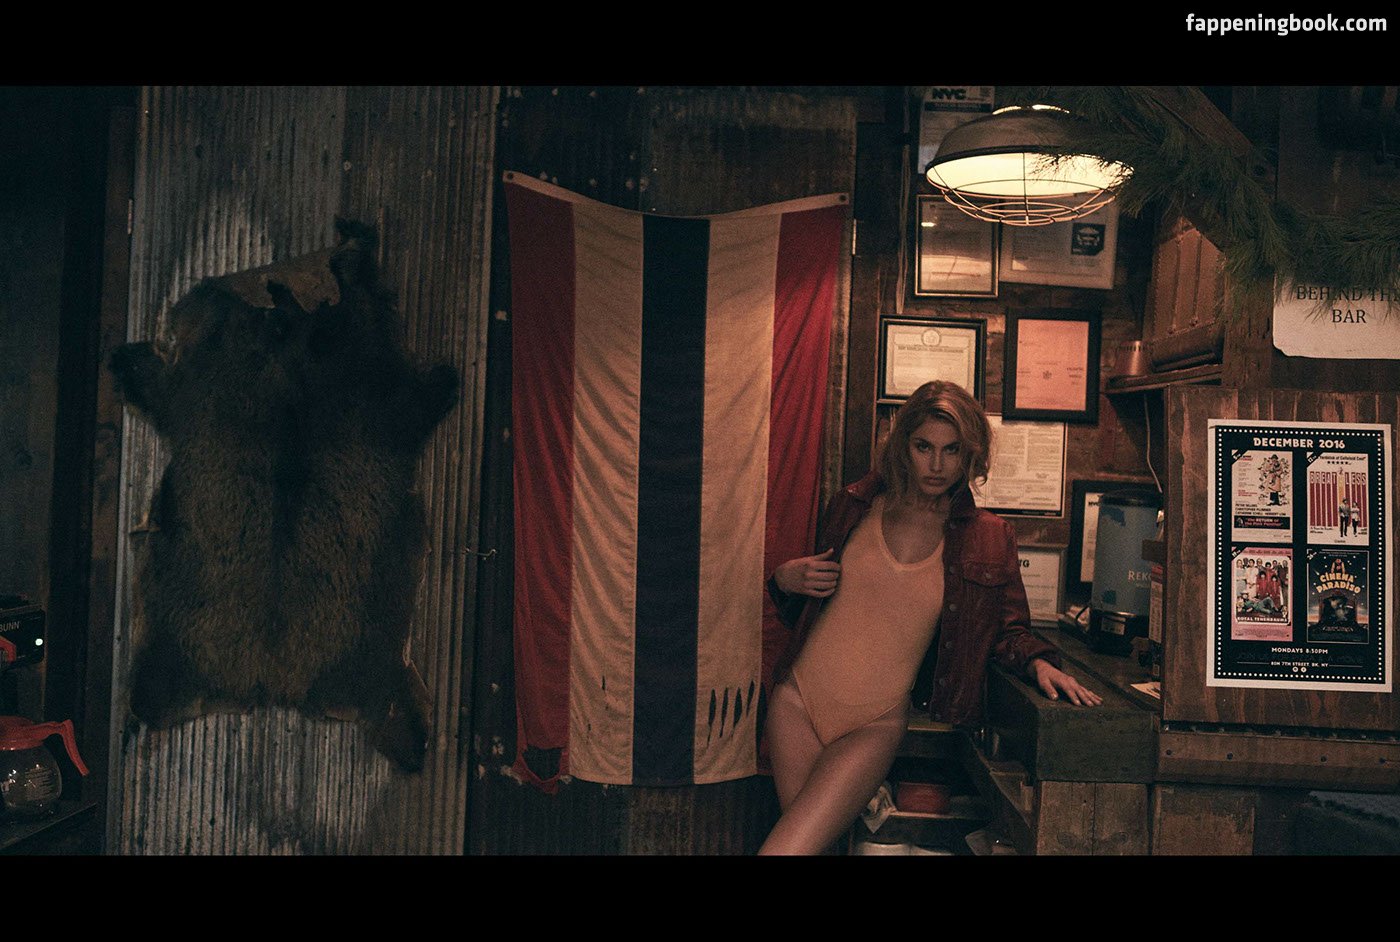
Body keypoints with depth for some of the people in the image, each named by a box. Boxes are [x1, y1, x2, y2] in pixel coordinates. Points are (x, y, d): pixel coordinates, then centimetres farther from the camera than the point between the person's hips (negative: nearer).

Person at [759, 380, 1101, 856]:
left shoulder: (989, 539, 1)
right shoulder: (854, 505, 5)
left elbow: (1008, 631, 10)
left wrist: (1038, 662, -11)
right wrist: (785, 580, -4)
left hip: (876, 724, -2)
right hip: (800, 698, 2)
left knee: (788, 847, -16)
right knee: (810, 842, -4)